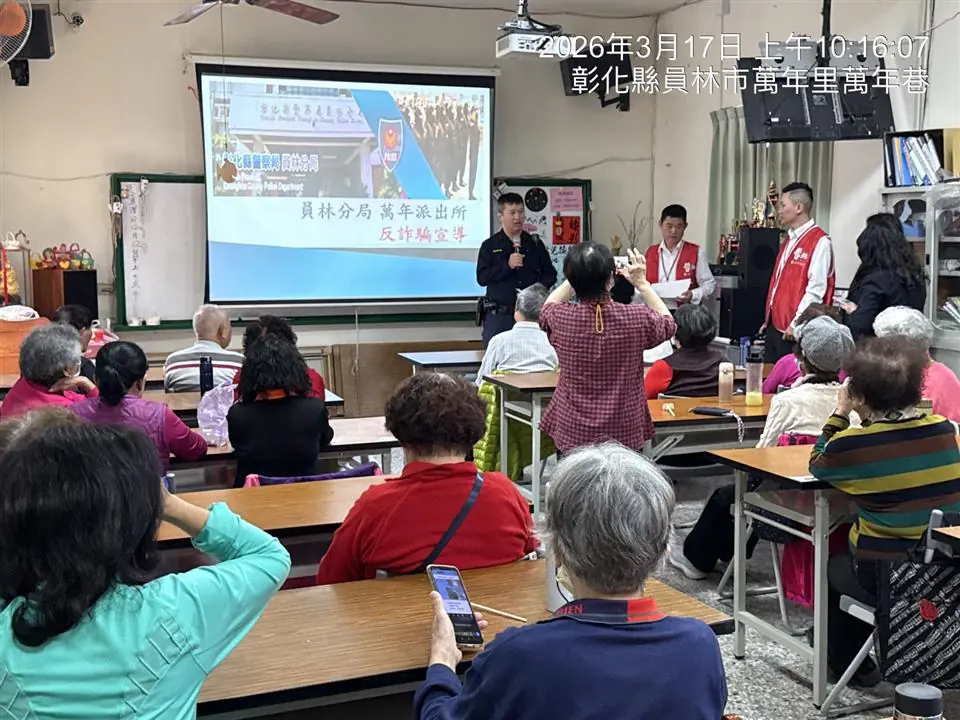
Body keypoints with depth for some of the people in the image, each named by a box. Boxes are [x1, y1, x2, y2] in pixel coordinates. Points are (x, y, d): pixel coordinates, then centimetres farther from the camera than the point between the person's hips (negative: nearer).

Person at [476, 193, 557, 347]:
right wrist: (507, 265, -16)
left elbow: (550, 274, 11)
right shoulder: (489, 245, 3)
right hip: (499, 315, -2)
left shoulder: (535, 244, 9)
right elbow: (482, 278, -6)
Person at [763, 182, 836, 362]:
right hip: (775, 326, 9)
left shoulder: (819, 241, -12)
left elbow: (816, 290, -19)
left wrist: (796, 325, -20)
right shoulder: (789, 240, 17)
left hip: (795, 331, -9)